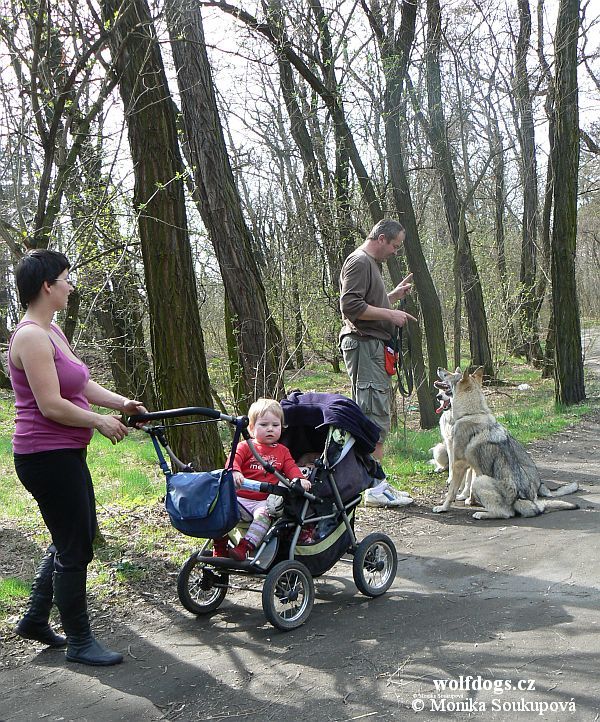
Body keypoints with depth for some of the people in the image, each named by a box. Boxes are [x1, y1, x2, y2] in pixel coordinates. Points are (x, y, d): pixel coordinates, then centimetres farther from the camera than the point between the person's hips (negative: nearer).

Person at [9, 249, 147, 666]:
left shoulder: (52, 331, 12)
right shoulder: (31, 337, -19)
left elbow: (82, 384, 14)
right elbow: (51, 405, -23)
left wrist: (121, 403, 2)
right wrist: (101, 422, -12)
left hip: (66, 453, 10)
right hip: (46, 456, -10)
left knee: (71, 539, 21)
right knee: (75, 547, 0)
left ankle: (36, 619, 35)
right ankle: (80, 642, 15)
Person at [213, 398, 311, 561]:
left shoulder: (282, 451, 19)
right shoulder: (245, 446, 11)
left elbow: (291, 467, 7)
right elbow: (233, 460, -5)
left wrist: (300, 479, -17)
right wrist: (235, 472, -29)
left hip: (265, 500, 0)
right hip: (241, 497, 0)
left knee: (263, 514, -32)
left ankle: (244, 547, -34)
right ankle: (219, 547, -7)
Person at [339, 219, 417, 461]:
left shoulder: (371, 263, 24)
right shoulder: (359, 262, -9)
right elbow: (350, 306, -20)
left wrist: (395, 295, 20)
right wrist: (390, 314, -16)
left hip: (373, 347, 11)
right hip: (364, 344, -11)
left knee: (377, 411, 12)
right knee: (376, 415, -12)